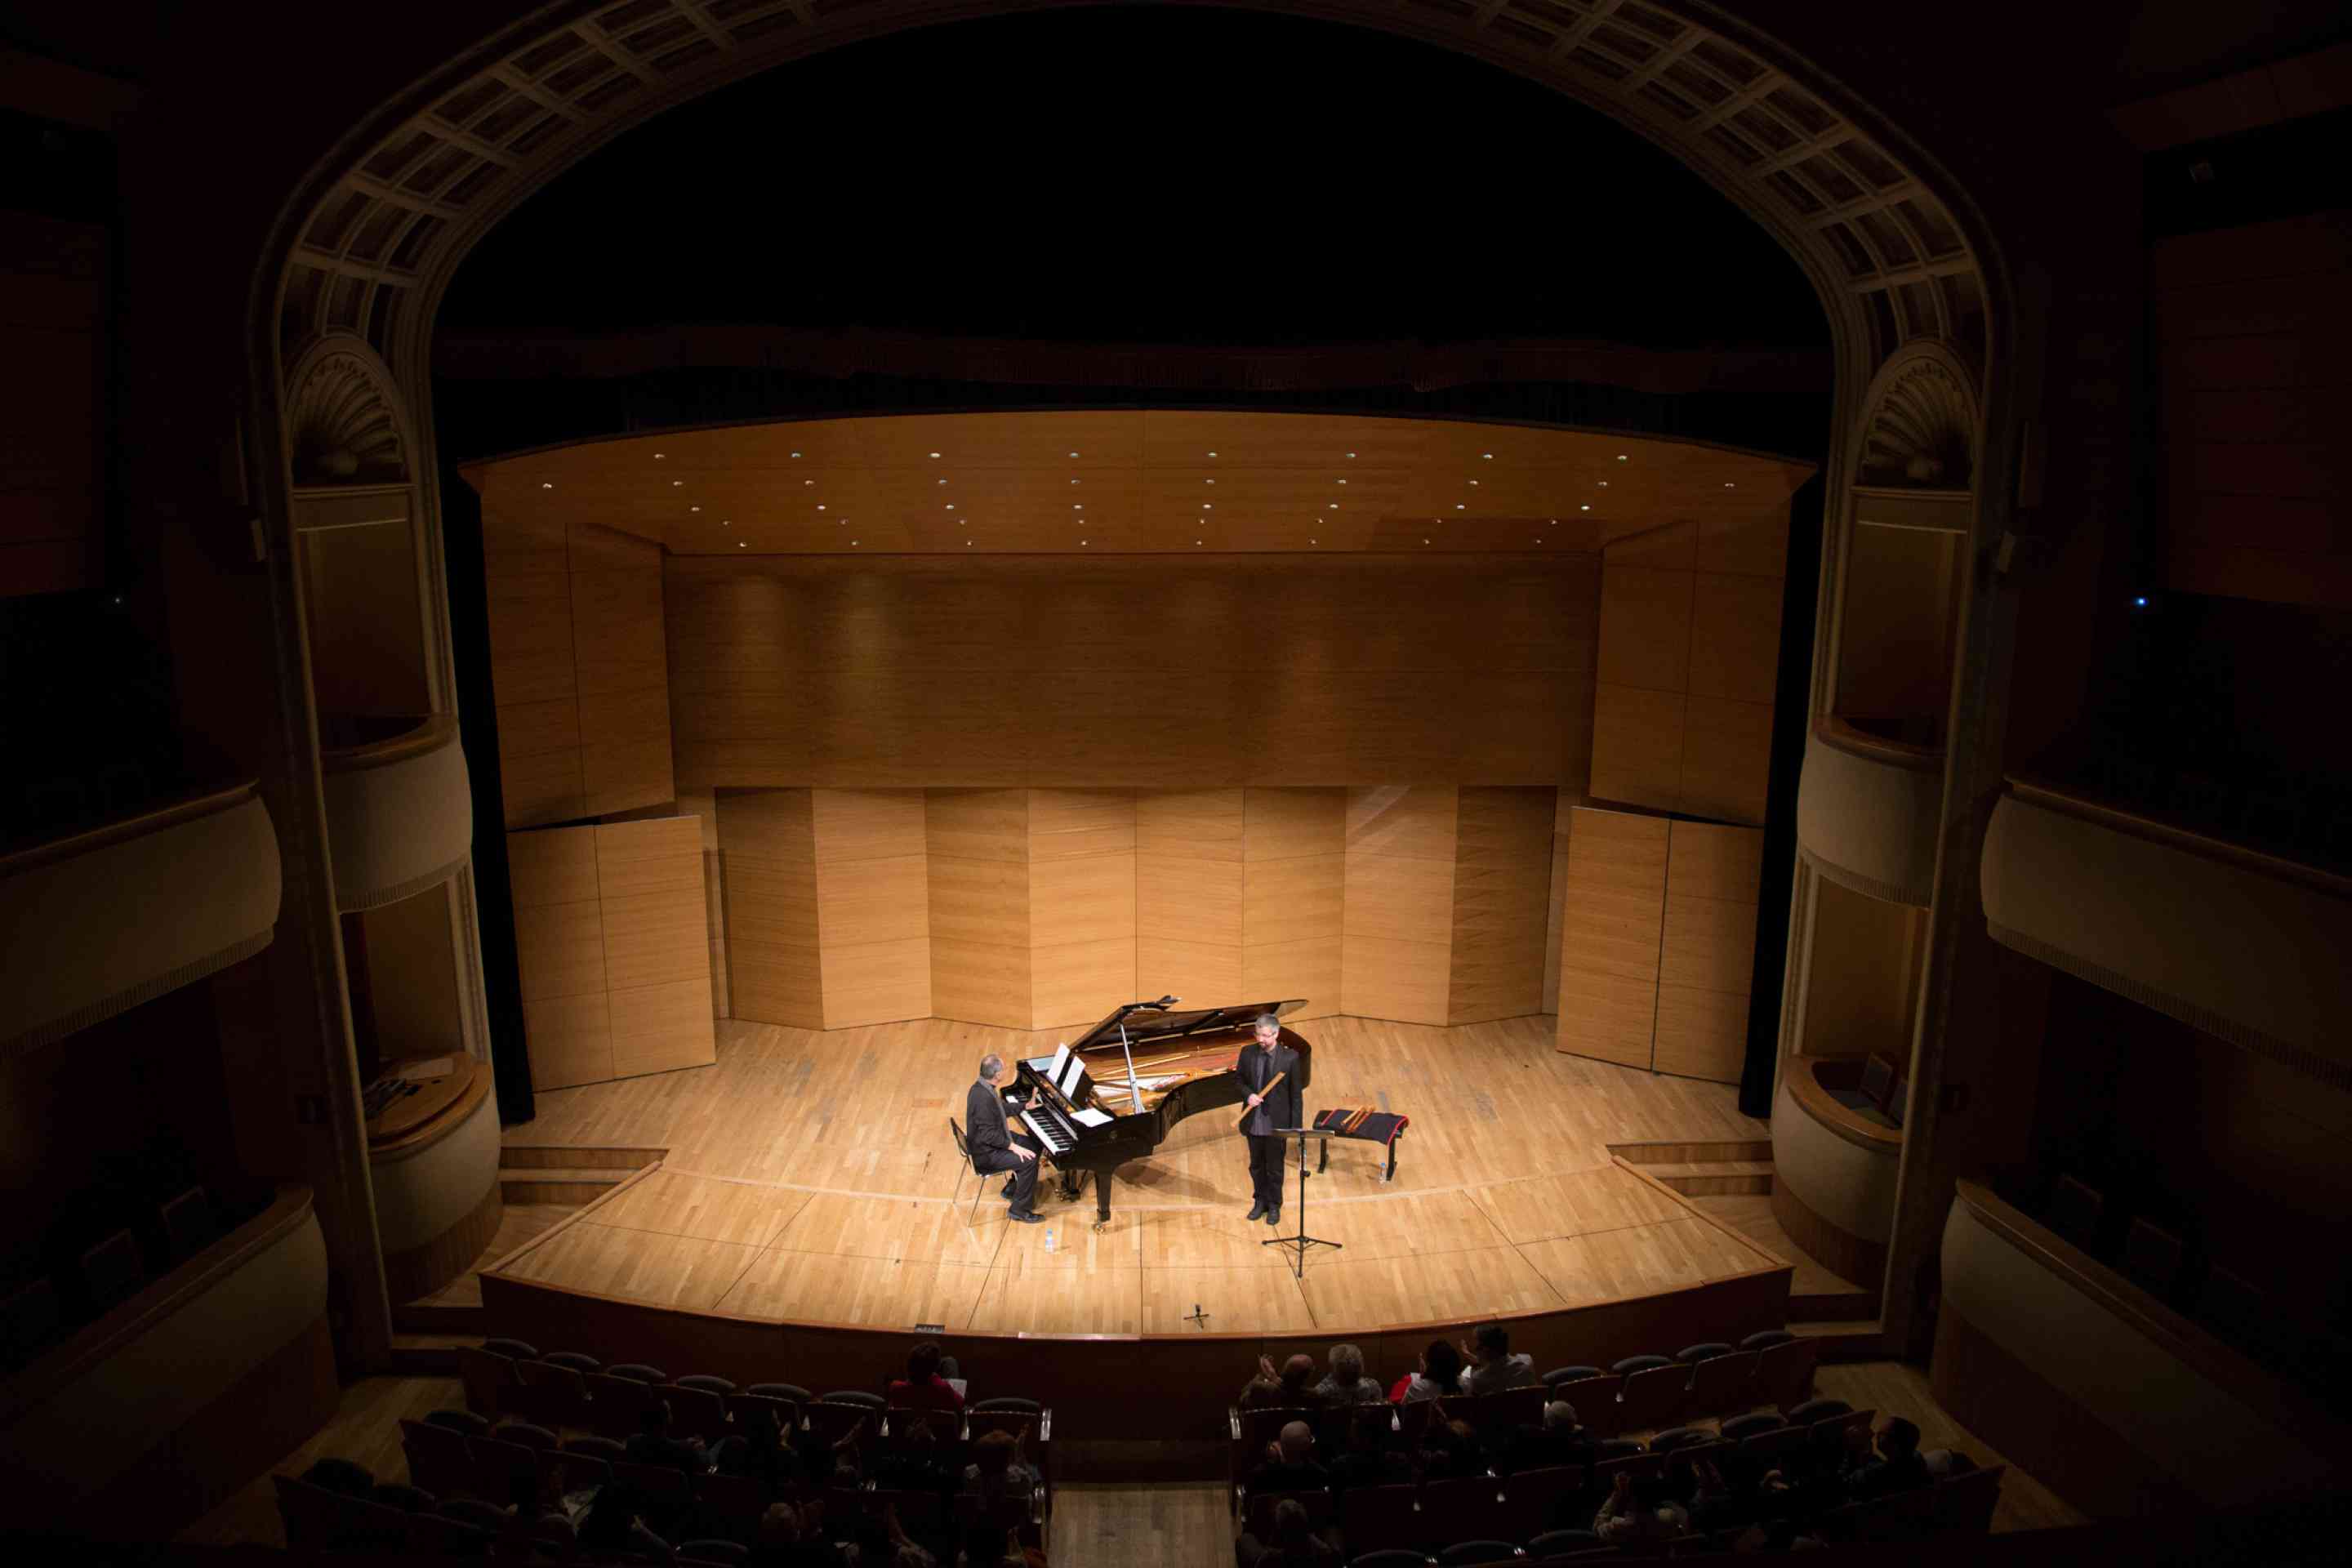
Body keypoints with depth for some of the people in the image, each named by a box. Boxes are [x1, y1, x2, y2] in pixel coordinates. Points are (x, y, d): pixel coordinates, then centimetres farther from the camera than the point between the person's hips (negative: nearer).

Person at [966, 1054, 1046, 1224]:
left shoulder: (983, 1087, -2)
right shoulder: (984, 1098, -32)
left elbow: (1002, 1109, 17)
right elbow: (988, 1135, -29)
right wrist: (1012, 1146, -27)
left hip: (994, 1139, 10)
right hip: (986, 1154, -10)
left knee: (1034, 1145, 13)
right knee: (1029, 1160, -18)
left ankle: (1014, 1188, 27)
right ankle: (1019, 1209, -4)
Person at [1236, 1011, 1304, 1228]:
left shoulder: (1290, 1057, -12)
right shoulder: (1247, 1052, -4)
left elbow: (1296, 1094, -7)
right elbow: (1240, 1080, 8)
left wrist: (1296, 1126, -9)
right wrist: (1248, 1095, -14)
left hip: (1277, 1123, -3)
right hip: (1253, 1121, 3)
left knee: (1274, 1167, 9)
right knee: (1256, 1165, 17)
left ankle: (1274, 1206, 26)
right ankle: (1260, 1201, 34)